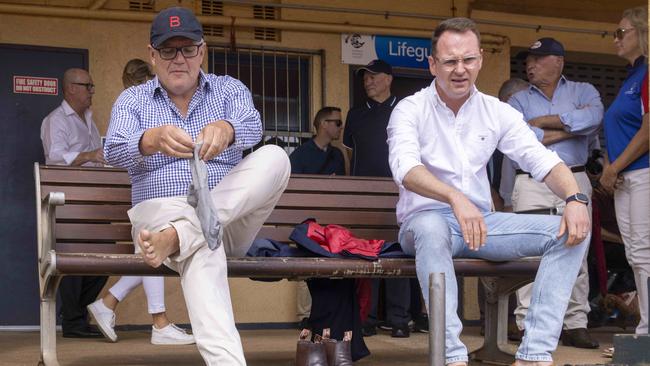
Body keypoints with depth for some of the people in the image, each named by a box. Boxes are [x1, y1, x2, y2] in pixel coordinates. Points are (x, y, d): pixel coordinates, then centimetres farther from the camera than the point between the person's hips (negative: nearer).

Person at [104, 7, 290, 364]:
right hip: (160, 212, -2)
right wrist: (153, 140, -35)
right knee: (203, 245, -39)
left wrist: (226, 130, -37)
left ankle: (176, 238, -39)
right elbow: (114, 150, -10)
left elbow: (252, 127, -10)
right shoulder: (131, 100, 12)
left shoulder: (230, 89, 13)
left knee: (274, 158, -26)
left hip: (231, 222, 2)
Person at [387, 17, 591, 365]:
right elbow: (405, 169, -24)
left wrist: (575, 198, -23)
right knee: (432, 228, -41)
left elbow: (541, 160, -1)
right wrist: (455, 198, -42)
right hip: (426, 220, -4)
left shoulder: (497, 112, 7)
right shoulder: (410, 110, -5)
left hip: (481, 222, 5)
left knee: (570, 231, -15)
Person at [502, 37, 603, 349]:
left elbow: (592, 118, -12)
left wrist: (544, 121, -7)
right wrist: (570, 127, -4)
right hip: (531, 184, 0)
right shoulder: (518, 100, 13)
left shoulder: (583, 91, 11)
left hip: (574, 182, 0)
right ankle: (528, 325, -5)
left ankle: (575, 325, 4)